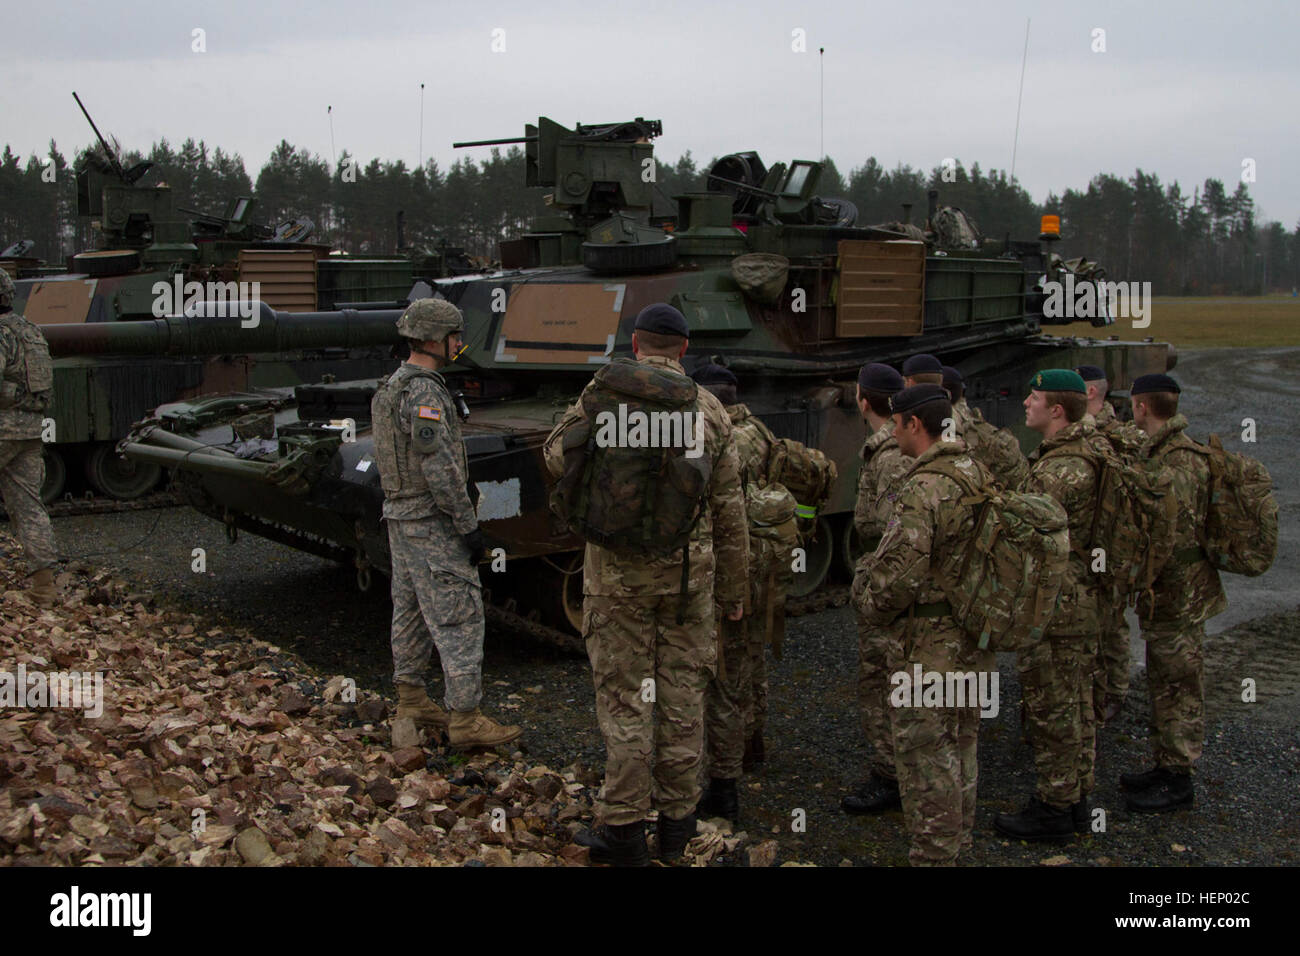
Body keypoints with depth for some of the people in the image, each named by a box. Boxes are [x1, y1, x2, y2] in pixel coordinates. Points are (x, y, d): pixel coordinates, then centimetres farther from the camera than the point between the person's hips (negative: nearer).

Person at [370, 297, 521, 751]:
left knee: (410, 611, 17)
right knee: (459, 616, -7)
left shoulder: (392, 387, 12)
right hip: (431, 523, -11)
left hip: (400, 514, 11)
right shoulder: (424, 393, -20)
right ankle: (465, 718, -4)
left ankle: (411, 701, 26)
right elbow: (439, 469, -24)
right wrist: (468, 525, -20)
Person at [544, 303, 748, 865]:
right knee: (682, 694, 11)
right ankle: (676, 821, 22)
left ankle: (624, 829, 10)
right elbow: (729, 513, 5)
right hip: (688, 569, 2)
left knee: (624, 697, 4)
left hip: (618, 568, -2)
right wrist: (733, 590, 12)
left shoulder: (608, 393, -5)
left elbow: (558, 460, 2)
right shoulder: (710, 410, 3)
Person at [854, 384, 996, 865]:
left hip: (932, 644, -9)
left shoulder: (923, 489, -22)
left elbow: (897, 573, -22)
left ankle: (932, 854, 12)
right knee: (962, 745, 21)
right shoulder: (982, 475, 6)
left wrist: (869, 602, -3)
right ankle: (958, 842, 35)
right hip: (978, 641, 9)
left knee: (926, 755, 3)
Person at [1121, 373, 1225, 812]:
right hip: (1164, 595, 10)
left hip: (1177, 598, -10)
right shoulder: (1163, 451, 11)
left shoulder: (1179, 462, -22)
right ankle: (1165, 767, 30)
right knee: (1164, 683, 18)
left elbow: (1177, 537, -25)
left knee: (1178, 686, 1)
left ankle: (1177, 780, 11)